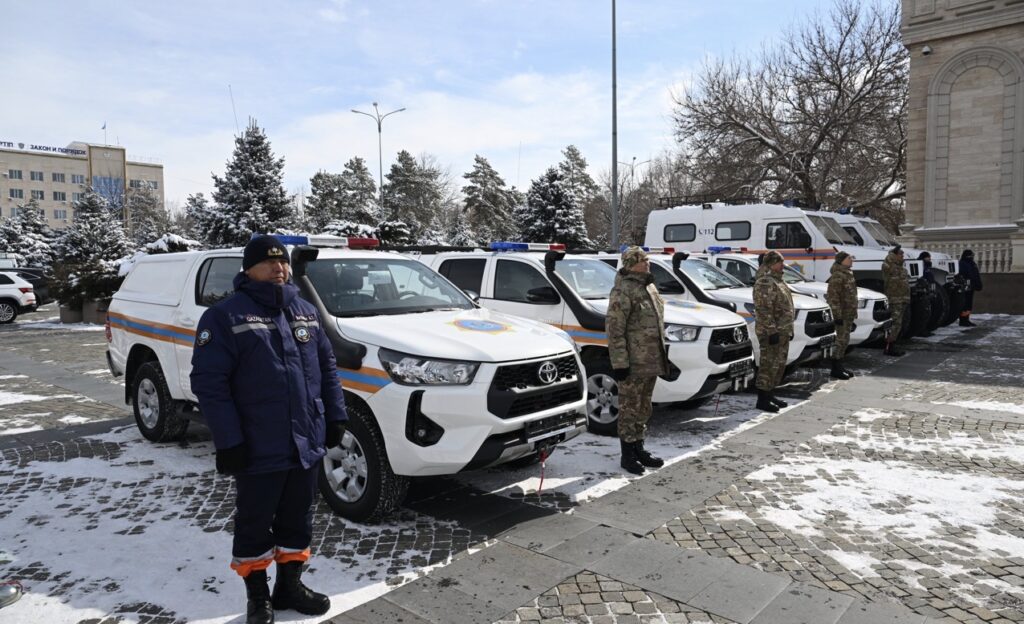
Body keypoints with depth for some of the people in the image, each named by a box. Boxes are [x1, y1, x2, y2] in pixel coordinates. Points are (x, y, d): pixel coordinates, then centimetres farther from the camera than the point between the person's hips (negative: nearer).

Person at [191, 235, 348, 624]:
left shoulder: (306, 312, 10)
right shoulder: (225, 315, -9)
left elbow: (327, 368, 15)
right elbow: (208, 382, -13)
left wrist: (335, 417, 9)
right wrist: (228, 441, -17)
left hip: (307, 444, 6)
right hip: (258, 450, -5)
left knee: (297, 522, 18)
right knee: (254, 527, 11)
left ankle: (290, 586, 35)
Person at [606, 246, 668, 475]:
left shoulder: (649, 286, 14)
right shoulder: (623, 291, -16)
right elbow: (614, 330, -19)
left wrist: (661, 354, 22)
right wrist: (619, 362, -21)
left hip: (651, 362, 9)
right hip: (633, 364, -9)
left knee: (643, 409, 18)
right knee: (630, 409, 1)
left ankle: (639, 450, 31)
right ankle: (627, 456, 12)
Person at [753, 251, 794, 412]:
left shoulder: (777, 280, 18)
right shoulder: (765, 282, -16)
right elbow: (764, 310, -22)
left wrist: (788, 329, 23)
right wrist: (772, 331, -24)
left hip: (782, 332, 10)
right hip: (771, 332, -10)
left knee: (779, 364, 15)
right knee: (769, 365, -7)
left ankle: (770, 395, 25)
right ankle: (762, 399, -2)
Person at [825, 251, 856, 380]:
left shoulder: (848, 274, 15)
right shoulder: (838, 275, -17)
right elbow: (833, 297, -21)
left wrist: (853, 314, 22)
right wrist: (837, 315, -23)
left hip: (849, 314, 10)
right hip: (842, 315, -10)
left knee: (844, 341, 14)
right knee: (841, 341, -7)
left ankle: (839, 366, 23)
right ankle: (835, 370, -1)